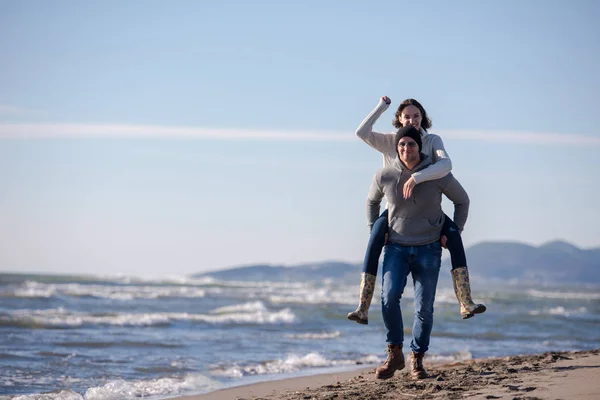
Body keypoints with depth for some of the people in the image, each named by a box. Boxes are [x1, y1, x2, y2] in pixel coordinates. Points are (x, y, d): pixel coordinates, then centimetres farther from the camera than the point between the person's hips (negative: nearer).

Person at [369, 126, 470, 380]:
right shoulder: (384, 177, -5)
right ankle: (395, 354, -8)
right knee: (389, 297, -21)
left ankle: (417, 359, 16)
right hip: (396, 248, 0)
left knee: (424, 308, 0)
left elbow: (462, 200, 9)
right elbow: (372, 201, 18)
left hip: (428, 249, 0)